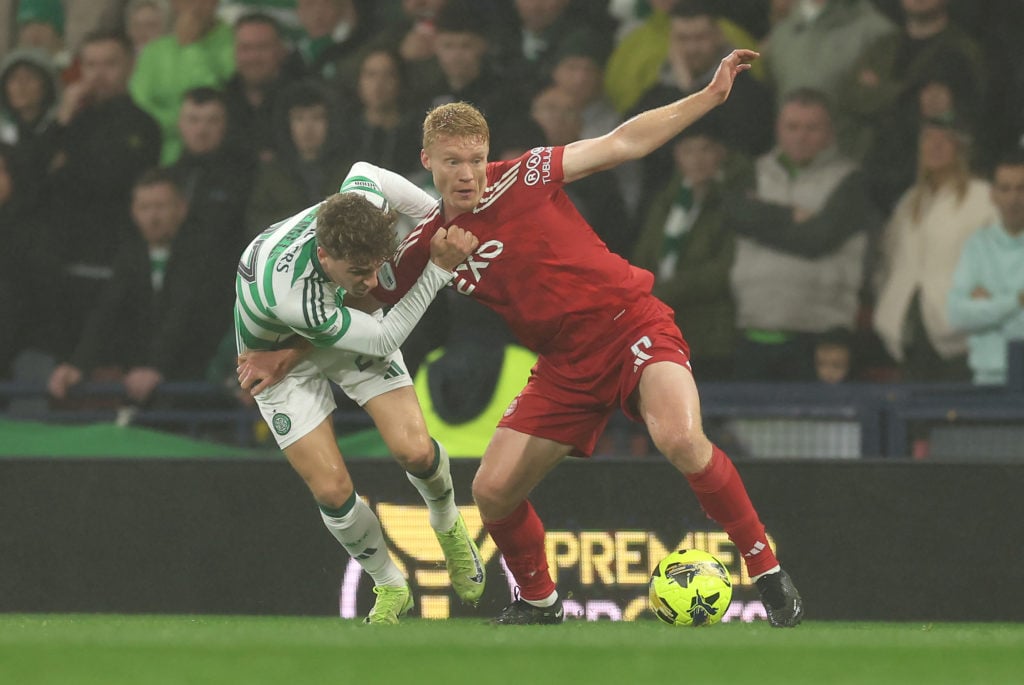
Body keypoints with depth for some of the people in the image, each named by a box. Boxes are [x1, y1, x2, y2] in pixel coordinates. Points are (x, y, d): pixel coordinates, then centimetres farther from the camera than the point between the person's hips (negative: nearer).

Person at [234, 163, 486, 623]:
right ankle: (389, 587, 15)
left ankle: (447, 525, 22)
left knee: (414, 451, -13)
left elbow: (366, 171, -5)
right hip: (281, 353, -4)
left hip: (346, 320, 4)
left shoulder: (361, 204, -33)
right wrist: (440, 268, -37)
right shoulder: (289, 292, -45)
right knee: (332, 491, -13)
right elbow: (384, 338, -33)